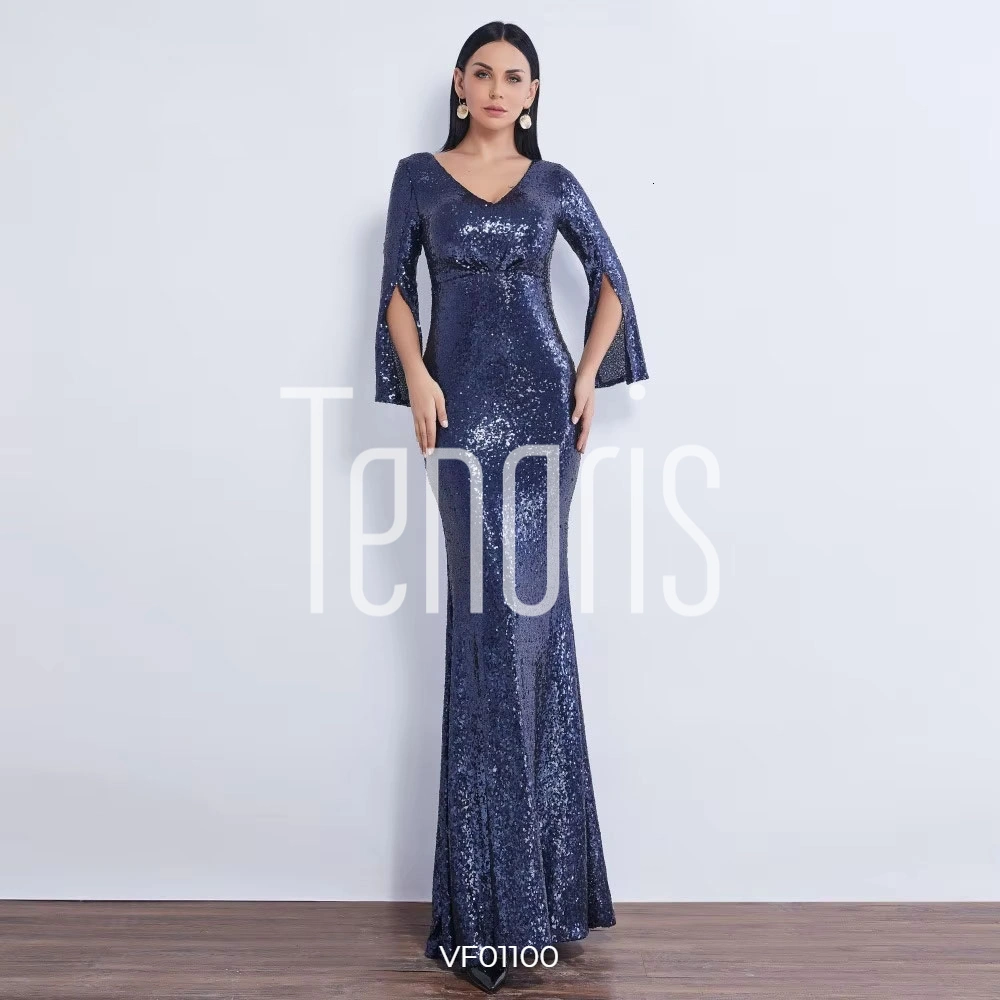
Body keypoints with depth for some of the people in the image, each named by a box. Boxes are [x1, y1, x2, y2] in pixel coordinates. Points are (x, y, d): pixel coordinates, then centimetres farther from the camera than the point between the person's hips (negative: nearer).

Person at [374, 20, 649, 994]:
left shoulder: (554, 182, 13)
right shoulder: (419, 175, 11)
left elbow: (610, 281, 17)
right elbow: (397, 288, 9)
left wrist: (589, 377, 5)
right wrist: (416, 379, -6)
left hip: (541, 397, 1)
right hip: (462, 401, -1)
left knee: (531, 604, -1)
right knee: (486, 606, -3)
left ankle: (530, 868, 15)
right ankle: (492, 891, 10)